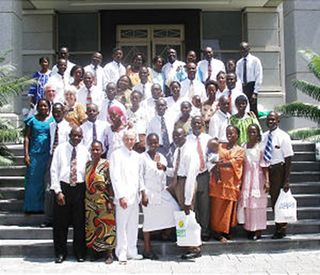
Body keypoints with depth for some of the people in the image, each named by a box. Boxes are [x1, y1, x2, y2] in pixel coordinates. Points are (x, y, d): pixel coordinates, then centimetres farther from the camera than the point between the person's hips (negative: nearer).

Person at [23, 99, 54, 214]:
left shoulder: (52, 120, 7)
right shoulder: (32, 120, 5)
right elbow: (26, 137, 3)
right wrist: (26, 155, -5)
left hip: (48, 154, 0)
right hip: (34, 154, 0)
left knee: (45, 180, 3)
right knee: (33, 180, 1)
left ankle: (43, 206, 11)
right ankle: (31, 207, 8)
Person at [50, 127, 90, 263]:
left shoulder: (85, 151, 4)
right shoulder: (60, 149, -1)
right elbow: (54, 170, -3)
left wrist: (88, 190, 0)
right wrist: (58, 191, -8)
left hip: (80, 188, 1)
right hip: (63, 187, -1)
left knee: (80, 222, 7)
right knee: (60, 222, 4)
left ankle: (79, 252, 21)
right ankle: (60, 252, 19)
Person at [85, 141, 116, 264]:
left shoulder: (106, 164, -7)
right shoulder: (88, 164, 8)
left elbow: (110, 184, -9)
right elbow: (85, 182, 12)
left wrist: (110, 201, -14)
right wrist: (84, 199, 9)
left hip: (103, 201, -5)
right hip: (90, 201, 5)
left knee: (106, 226, -1)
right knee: (91, 226, 9)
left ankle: (109, 253, 7)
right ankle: (93, 251, 21)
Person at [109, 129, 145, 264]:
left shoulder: (136, 156, 14)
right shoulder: (116, 154, -6)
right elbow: (115, 177, -11)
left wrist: (142, 190, 8)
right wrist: (121, 196, -16)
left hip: (135, 196, 6)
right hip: (123, 196, -6)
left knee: (133, 225, 10)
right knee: (122, 226, -2)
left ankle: (132, 251, 20)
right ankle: (122, 254, 7)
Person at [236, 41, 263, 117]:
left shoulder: (255, 60, -1)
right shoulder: (239, 63, 13)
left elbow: (259, 77, -5)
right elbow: (237, 77, 14)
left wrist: (255, 93, -13)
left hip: (251, 86, -4)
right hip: (242, 88, 4)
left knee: (253, 110, -10)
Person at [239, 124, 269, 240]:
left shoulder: (260, 148, -5)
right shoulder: (244, 147, 6)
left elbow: (265, 166, -7)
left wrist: (267, 181, -13)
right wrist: (240, 181, 5)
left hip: (258, 179, -3)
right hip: (246, 179, 4)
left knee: (257, 204, 0)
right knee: (247, 204, 6)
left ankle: (258, 230, 8)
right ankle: (249, 228, 16)